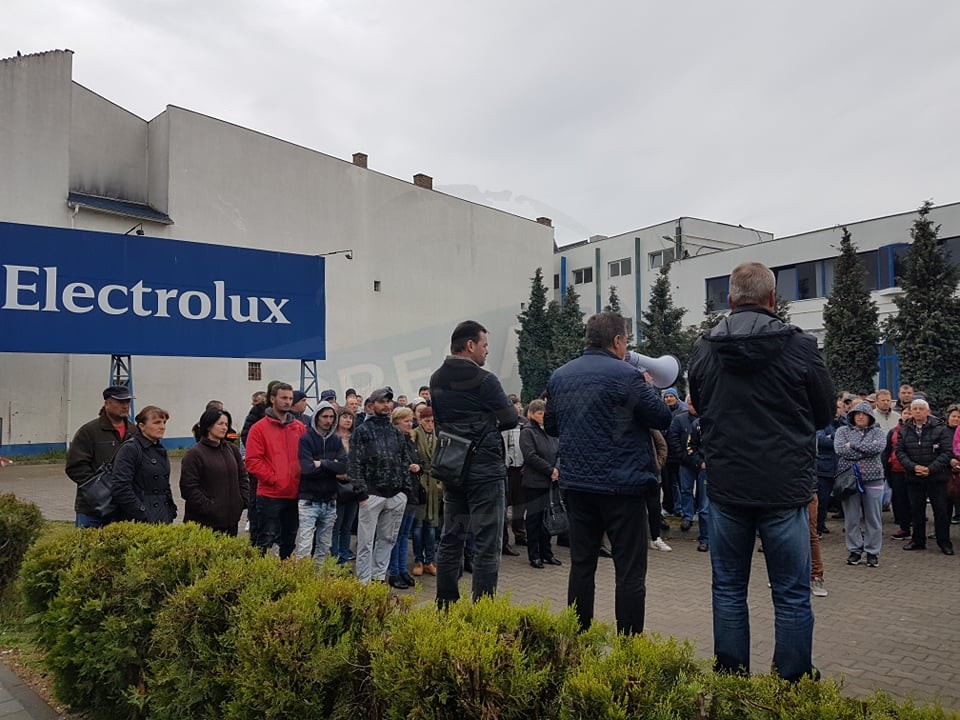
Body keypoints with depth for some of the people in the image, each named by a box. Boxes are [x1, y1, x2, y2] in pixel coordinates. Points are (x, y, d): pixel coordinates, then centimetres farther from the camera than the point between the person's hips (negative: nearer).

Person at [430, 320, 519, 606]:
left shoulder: (436, 380, 7)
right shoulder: (484, 380, -14)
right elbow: (511, 419, -10)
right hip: (485, 469, -7)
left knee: (451, 538, 16)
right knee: (487, 543, -1)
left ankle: (445, 604, 25)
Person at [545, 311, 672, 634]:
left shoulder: (559, 376, 7)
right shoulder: (625, 376, -12)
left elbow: (550, 426, 16)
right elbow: (663, 418, -6)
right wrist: (647, 388, 10)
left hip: (576, 483, 6)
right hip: (622, 484, -6)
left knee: (581, 566, 14)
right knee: (630, 571, 3)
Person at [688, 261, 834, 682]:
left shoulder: (703, 350, -2)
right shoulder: (800, 347, -10)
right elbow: (825, 414, 4)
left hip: (725, 487, 3)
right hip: (785, 487, -2)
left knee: (728, 589, 14)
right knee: (791, 595, 9)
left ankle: (730, 679, 23)